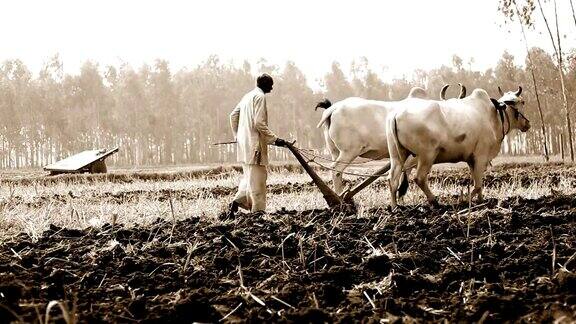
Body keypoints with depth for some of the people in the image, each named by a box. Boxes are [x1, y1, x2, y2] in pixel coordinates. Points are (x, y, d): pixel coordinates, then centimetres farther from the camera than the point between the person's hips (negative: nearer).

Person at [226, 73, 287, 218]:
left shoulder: (247, 96, 18)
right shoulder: (260, 97, -10)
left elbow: (233, 115, 21)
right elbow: (259, 123, -19)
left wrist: (237, 135, 27)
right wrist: (274, 139, -16)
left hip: (244, 144, 9)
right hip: (255, 144, -9)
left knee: (249, 177, 18)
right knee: (257, 178, -5)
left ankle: (236, 203, 7)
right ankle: (258, 211, -4)